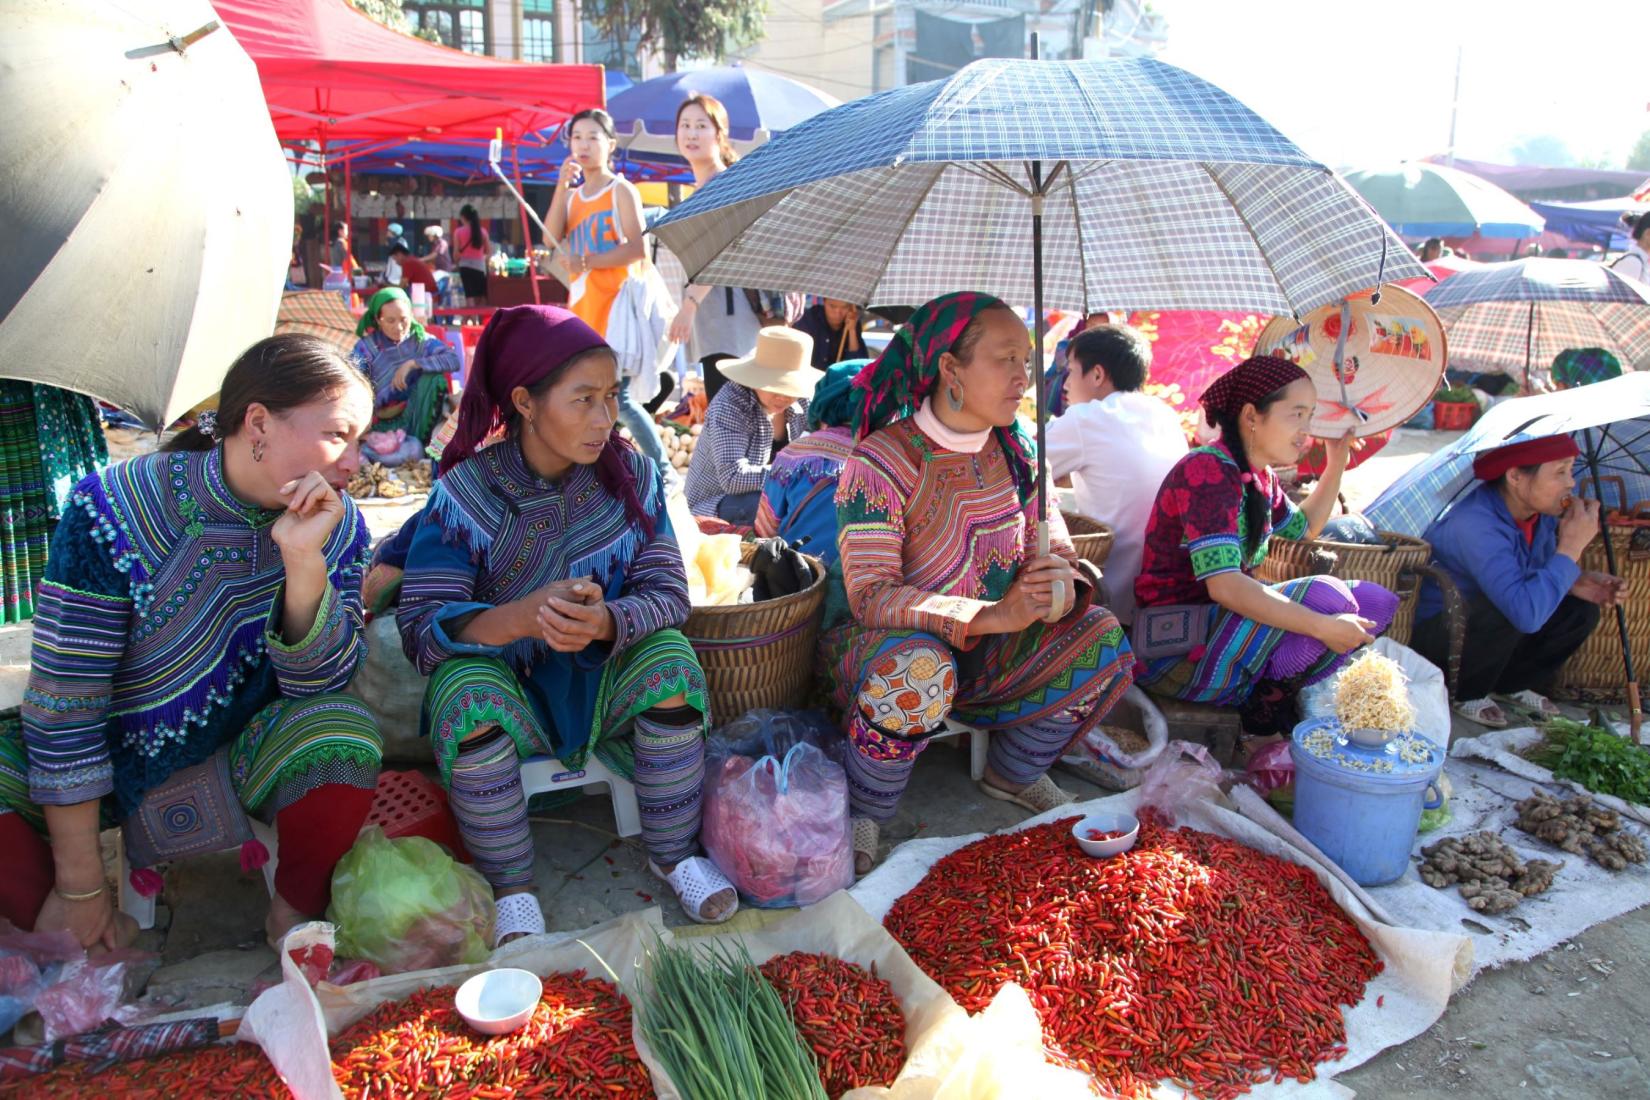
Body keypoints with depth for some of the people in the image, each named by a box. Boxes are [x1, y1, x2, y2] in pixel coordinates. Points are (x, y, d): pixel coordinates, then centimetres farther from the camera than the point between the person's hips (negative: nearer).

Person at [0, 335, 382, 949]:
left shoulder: (338, 527, -12)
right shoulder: (116, 511, -21)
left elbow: (316, 685, -18)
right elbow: (63, 702, -19)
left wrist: (304, 561, -34)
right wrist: (79, 888, -16)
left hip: (243, 757, 1)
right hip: (113, 757, -1)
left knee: (343, 731, -30)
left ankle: (297, 919, -5)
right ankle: (70, 947, -4)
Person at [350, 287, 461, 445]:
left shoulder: (421, 340, 0)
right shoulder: (366, 346, -2)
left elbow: (453, 360, -17)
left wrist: (413, 364, -22)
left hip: (416, 415, 2)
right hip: (383, 420, -2)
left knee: (434, 377, -22)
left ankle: (419, 442, -18)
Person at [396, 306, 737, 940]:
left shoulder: (630, 474, -7)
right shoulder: (466, 490, -15)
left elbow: (667, 591, -14)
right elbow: (420, 626, -22)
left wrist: (605, 620, -37)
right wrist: (521, 616, -42)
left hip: (600, 680, 2)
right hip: (505, 679, -1)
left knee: (668, 653, -26)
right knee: (463, 683, -32)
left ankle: (673, 856, -5)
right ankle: (511, 891, -12)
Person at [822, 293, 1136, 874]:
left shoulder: (1011, 449, -1)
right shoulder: (881, 462, -22)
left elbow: (1049, 540, 3)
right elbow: (870, 595, -27)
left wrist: (1063, 582, -24)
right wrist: (993, 615, -37)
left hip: (986, 652, 7)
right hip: (881, 645, -6)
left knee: (1100, 637, -11)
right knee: (918, 668, -40)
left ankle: (1015, 773, 12)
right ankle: (864, 816, -11)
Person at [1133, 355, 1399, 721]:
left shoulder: (1259, 478, 11)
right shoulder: (1207, 472, -19)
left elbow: (1304, 528, 34)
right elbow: (1224, 585, -30)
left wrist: (1338, 462, 24)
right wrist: (1323, 627, -30)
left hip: (1225, 620, 10)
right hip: (1177, 650, -10)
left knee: (1376, 601, 5)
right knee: (1324, 596, -26)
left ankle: (1273, 696, -2)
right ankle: (1264, 716, -7)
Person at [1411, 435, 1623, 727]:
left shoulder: (1541, 510, -7)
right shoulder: (1475, 525, -35)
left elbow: (1544, 572, 11)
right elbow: (1527, 613, -45)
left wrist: (1577, 581, -13)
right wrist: (1571, 546, -34)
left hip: (1491, 627, 9)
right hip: (1436, 635, -9)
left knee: (1582, 610, -3)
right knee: (1509, 611, -34)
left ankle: (1513, 684, 19)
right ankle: (1467, 695, -6)